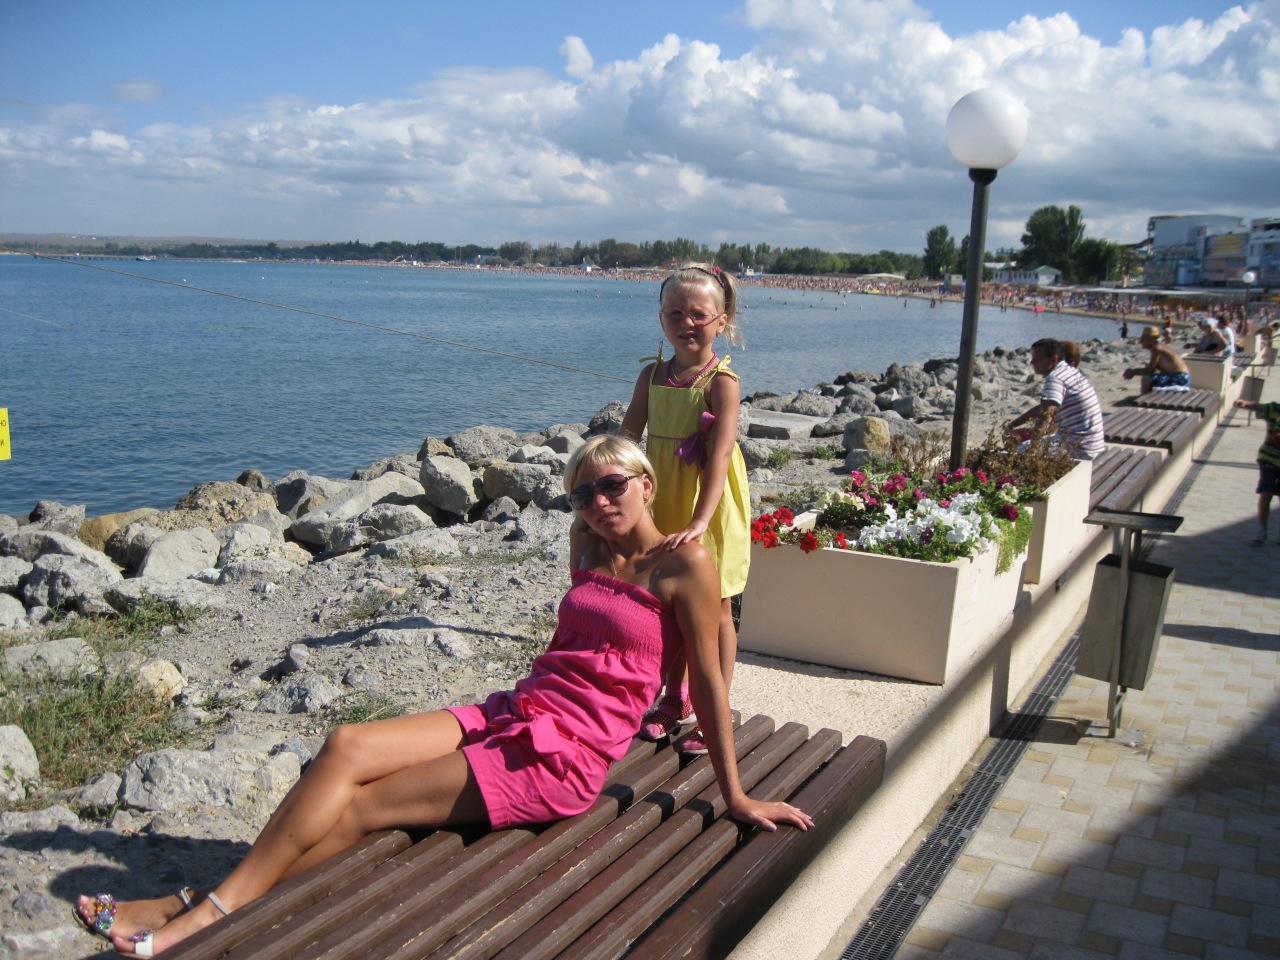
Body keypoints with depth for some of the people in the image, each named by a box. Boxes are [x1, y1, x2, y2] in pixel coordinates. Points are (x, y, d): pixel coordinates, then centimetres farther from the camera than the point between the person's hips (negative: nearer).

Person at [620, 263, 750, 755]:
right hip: (663, 505, 5)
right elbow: (626, 437, 0)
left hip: (709, 511, -5)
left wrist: (698, 522, -34)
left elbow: (719, 456, -24)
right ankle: (674, 700, 35)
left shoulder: (722, 382, -15)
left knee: (713, 609, 6)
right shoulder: (652, 376, 1)